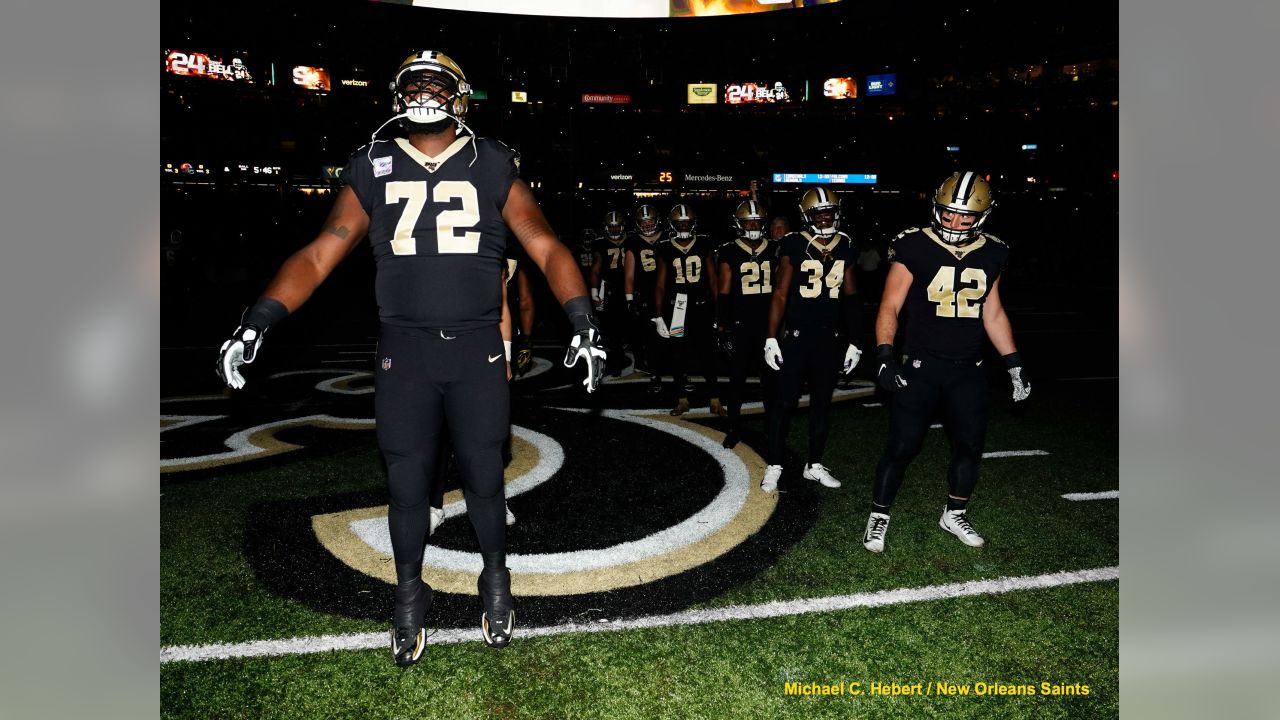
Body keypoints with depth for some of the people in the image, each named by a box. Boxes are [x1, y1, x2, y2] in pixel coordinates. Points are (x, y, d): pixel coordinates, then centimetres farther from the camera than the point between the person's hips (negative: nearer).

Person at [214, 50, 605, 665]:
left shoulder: (493, 166, 4)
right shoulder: (372, 169, 7)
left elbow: (545, 249, -1)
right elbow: (318, 256, 2)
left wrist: (582, 322, -14)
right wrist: (257, 322, -11)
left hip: (478, 347, -1)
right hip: (403, 350, 1)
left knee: (484, 477, 6)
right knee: (406, 482, 7)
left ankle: (495, 581, 31)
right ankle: (409, 598, 29)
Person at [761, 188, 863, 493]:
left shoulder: (845, 247, 5)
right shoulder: (794, 246, -6)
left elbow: (850, 298, 10)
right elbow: (780, 294, -4)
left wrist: (854, 342, 9)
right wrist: (771, 338, -9)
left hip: (831, 337, 4)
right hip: (796, 335, -4)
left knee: (822, 402, 11)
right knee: (785, 401, -1)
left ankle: (814, 464, 24)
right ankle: (774, 466, 9)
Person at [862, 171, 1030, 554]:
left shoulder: (991, 254, 5)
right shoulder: (915, 248, -10)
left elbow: (993, 314, 14)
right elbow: (890, 307, -9)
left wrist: (1014, 363, 12)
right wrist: (885, 355, -21)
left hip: (968, 371, 5)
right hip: (920, 367, -4)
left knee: (970, 445, 11)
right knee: (902, 445, -1)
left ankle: (955, 514, 32)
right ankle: (878, 516, 16)